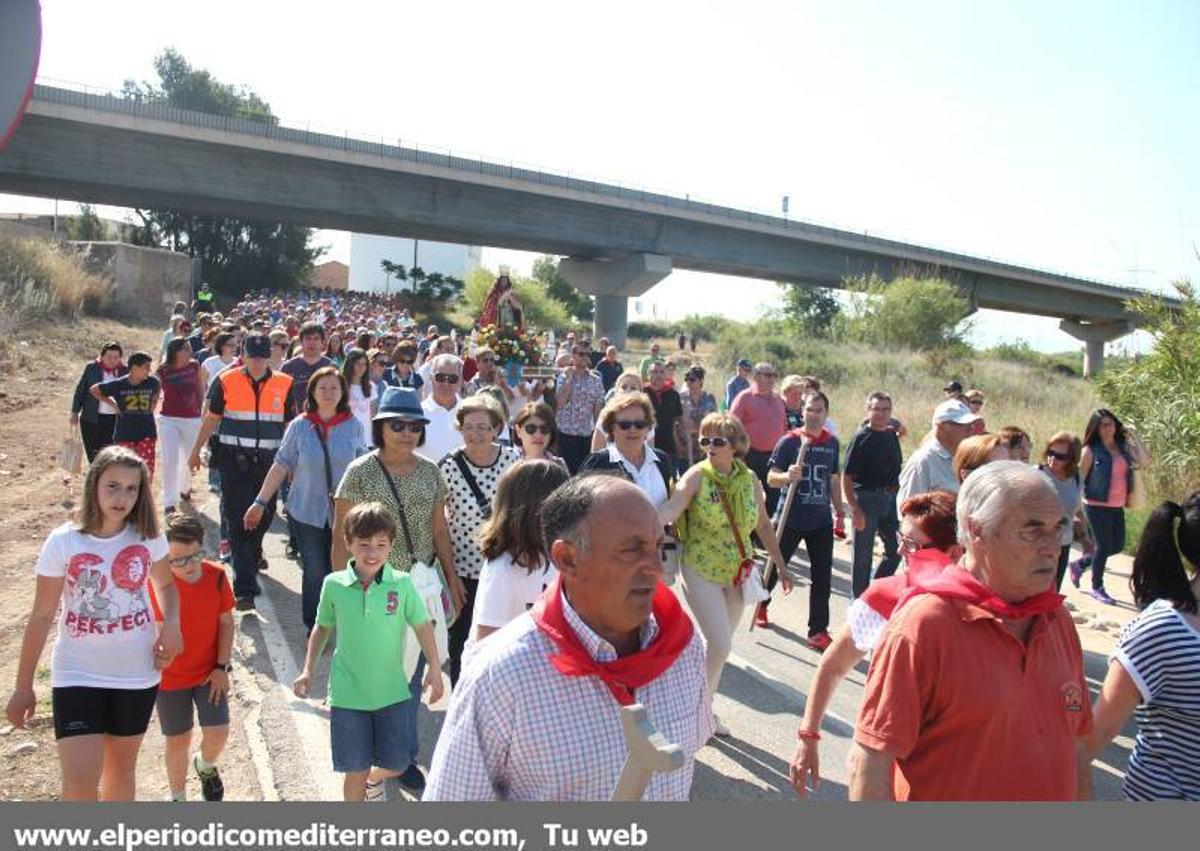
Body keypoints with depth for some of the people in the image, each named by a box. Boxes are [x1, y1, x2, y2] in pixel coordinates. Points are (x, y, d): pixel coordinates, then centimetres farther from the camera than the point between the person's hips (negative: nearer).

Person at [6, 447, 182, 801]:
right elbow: (41, 615, -4)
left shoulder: (148, 537, -6)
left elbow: (166, 584, 12)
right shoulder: (63, 541, -12)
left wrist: (171, 625, -9)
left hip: (137, 674, 2)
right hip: (77, 675, -2)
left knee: (121, 769, 19)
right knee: (79, 786, -9)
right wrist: (23, 686, 0)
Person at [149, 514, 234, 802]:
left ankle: (206, 766, 33)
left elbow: (226, 622, -3)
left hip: (209, 673, 1)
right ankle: (178, 796, 36)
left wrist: (222, 667, -5)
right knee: (178, 741, 11)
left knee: (218, 733, -3)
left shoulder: (216, 575, -13)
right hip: (170, 677, -1)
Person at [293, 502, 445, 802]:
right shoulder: (334, 584, -8)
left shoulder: (402, 584, -12)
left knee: (396, 765, 11)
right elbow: (323, 627, 8)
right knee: (356, 769, 6)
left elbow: (422, 625, 0)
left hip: (391, 691, 1)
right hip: (348, 693, 0)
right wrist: (308, 670, 6)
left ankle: (375, 779, 46)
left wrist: (435, 668, -4)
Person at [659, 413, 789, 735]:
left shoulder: (749, 479, -1)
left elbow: (763, 525, 9)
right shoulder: (697, 476, -14)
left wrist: (782, 566, 12)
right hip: (701, 572, -4)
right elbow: (671, 508, -30)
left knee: (718, 645, 15)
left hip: (737, 574, 5)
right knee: (720, 646, -9)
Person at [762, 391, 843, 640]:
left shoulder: (832, 443, 5)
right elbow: (771, 479, -10)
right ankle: (761, 605, 40)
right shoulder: (789, 441, -8)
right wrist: (787, 476, -31)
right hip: (791, 519, -3)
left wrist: (839, 510, 16)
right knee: (776, 566, 13)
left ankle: (818, 631, 10)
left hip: (821, 521, 3)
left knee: (822, 577, 1)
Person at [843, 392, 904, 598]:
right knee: (863, 555, 4)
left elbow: (896, 470, 17)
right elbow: (846, 477, -14)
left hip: (890, 498, 7)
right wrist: (855, 509, -19)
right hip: (866, 498, -6)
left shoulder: (892, 436, 8)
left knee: (896, 550, 12)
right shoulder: (861, 438, -11)